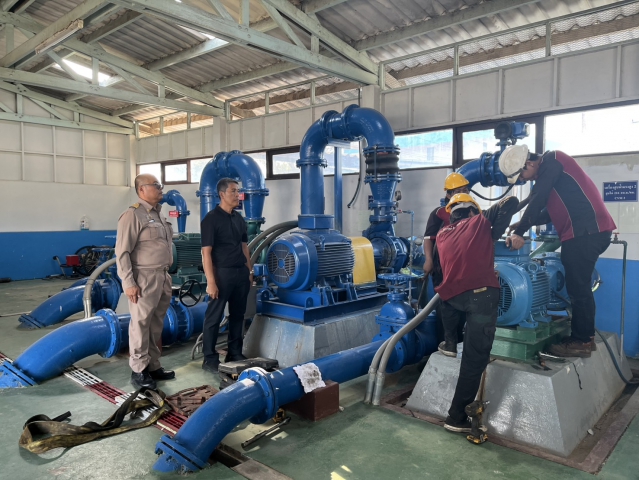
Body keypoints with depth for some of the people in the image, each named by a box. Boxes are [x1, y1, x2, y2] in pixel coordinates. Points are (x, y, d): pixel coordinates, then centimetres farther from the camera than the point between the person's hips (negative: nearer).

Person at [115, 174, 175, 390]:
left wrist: (166, 275, 16)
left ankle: (153, 366, 24)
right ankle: (138, 370, 10)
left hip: (162, 277, 8)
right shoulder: (133, 215, -11)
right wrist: (128, 283, -18)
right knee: (141, 324, -1)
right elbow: (122, 252, -14)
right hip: (144, 278, -8)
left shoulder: (159, 214, 15)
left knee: (156, 324, 13)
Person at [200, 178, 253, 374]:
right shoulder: (211, 218, -9)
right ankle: (210, 358, 11)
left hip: (241, 273, 7)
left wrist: (249, 271, 11)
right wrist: (210, 281, -18)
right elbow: (206, 252, -13)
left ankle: (235, 354, 26)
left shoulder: (239, 219, 12)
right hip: (222, 273, -7)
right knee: (214, 317, 2)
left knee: (238, 315, 13)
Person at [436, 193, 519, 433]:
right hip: (481, 295, -4)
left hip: (450, 296, 4)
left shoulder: (442, 234, 23)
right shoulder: (480, 221, 13)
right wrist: (496, 233, 17)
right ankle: (457, 417, 6)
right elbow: (512, 202, 12)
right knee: (475, 359, 1)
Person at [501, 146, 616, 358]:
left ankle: (582, 341, 4)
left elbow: (537, 201, -15)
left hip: (587, 231, -10)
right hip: (585, 232, 10)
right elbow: (551, 211, 24)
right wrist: (522, 225, 15)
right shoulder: (547, 172, 21)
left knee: (578, 287, -4)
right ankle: (584, 336, 23)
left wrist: (519, 232, -10)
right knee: (578, 286, 15)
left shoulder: (551, 161, -9)